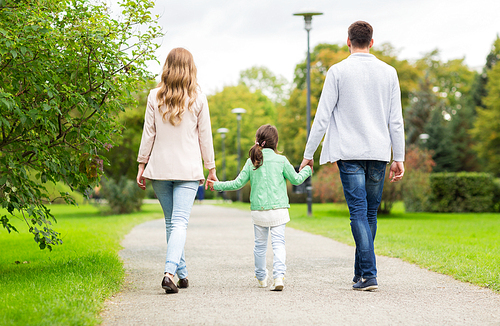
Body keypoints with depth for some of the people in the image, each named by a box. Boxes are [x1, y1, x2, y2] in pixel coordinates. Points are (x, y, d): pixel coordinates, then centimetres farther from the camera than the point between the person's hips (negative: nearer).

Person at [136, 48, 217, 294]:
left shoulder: (155, 96, 1)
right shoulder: (198, 98, -2)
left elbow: (148, 134, 2)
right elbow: (205, 136, 2)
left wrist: (141, 165, 9)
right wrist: (211, 167, 10)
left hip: (160, 168, 2)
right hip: (188, 169, -2)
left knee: (171, 221, 14)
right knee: (180, 221, -6)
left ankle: (182, 274, 20)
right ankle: (170, 272, -24)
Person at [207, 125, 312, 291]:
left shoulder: (251, 162, 2)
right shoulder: (281, 160, -2)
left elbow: (237, 183, 4)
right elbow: (296, 179, 7)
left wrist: (217, 185, 17)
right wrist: (307, 170, 26)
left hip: (258, 210, 2)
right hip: (278, 209, -2)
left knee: (260, 244, 15)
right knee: (278, 243, -3)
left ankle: (261, 278, 27)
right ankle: (279, 276, -19)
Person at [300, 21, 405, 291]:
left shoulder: (338, 72, -2)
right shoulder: (388, 73, 7)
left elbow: (323, 116, -3)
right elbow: (396, 120, 6)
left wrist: (309, 154, 3)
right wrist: (399, 157, 11)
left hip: (349, 152, -3)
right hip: (379, 152, 3)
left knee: (359, 212, -5)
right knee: (370, 213, 12)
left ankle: (369, 275, -13)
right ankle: (360, 273, 22)